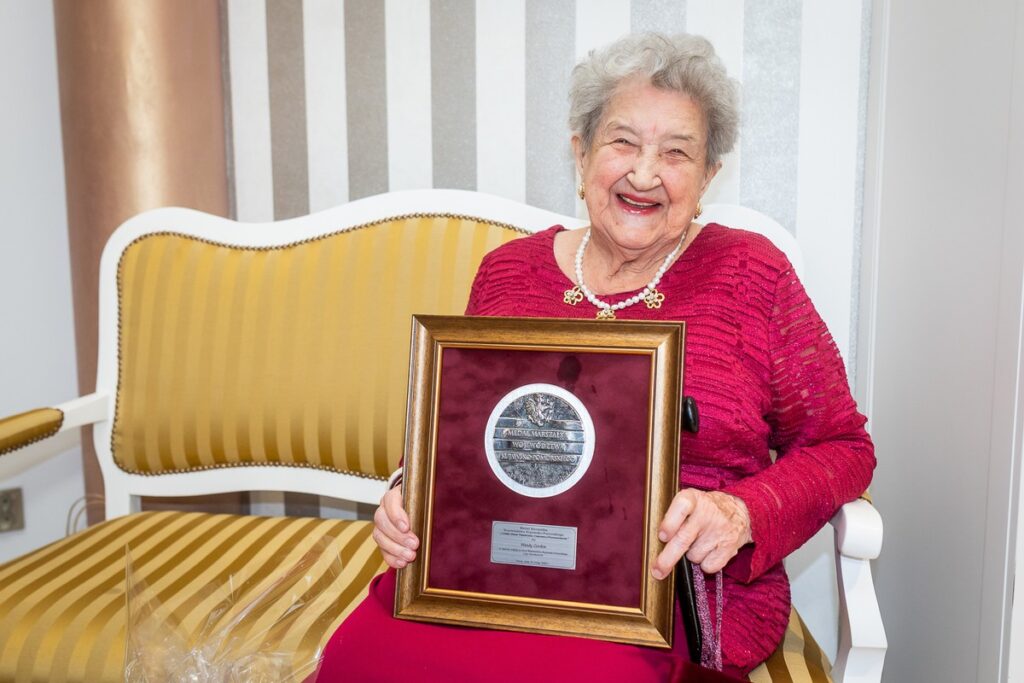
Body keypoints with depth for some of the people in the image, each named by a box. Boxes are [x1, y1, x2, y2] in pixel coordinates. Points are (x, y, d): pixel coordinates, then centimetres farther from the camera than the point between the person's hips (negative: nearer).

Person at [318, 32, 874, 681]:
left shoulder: (752, 272, 2)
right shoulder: (508, 271, 9)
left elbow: (841, 446, 5)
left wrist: (742, 513, -14)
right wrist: (411, 499, -5)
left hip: (677, 585, -1)